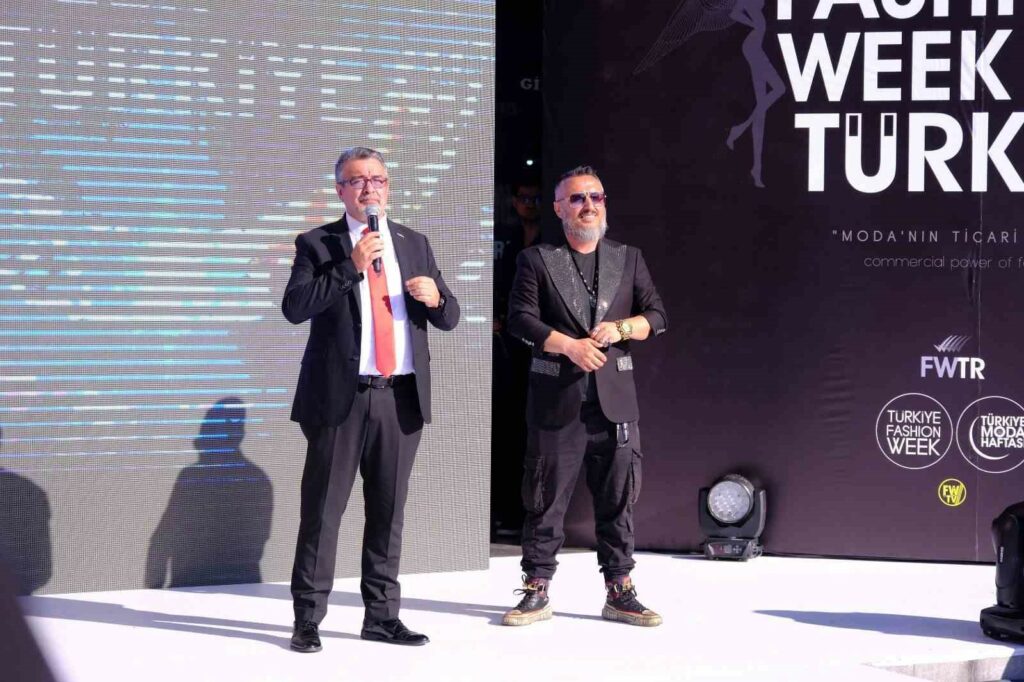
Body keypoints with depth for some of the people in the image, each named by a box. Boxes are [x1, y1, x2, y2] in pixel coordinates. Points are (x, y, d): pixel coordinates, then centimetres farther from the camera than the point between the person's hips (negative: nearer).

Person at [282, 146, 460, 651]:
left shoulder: (414, 244, 14)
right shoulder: (317, 244, 2)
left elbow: (449, 318, 14)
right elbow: (294, 307, -12)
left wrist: (435, 297, -9)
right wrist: (351, 266, -18)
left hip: (402, 397, 4)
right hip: (341, 396, -4)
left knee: (388, 510, 9)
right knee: (323, 509, -2)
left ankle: (382, 615, 17)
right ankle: (307, 619, 4)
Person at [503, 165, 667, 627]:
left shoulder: (629, 259, 15)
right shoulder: (537, 261, 5)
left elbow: (656, 315, 10)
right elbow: (521, 319, -5)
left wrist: (621, 329, -10)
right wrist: (569, 345, -17)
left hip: (615, 399, 3)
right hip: (556, 399, -3)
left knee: (618, 498, 4)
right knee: (545, 498, 1)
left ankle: (619, 592, 11)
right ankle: (537, 592, 8)